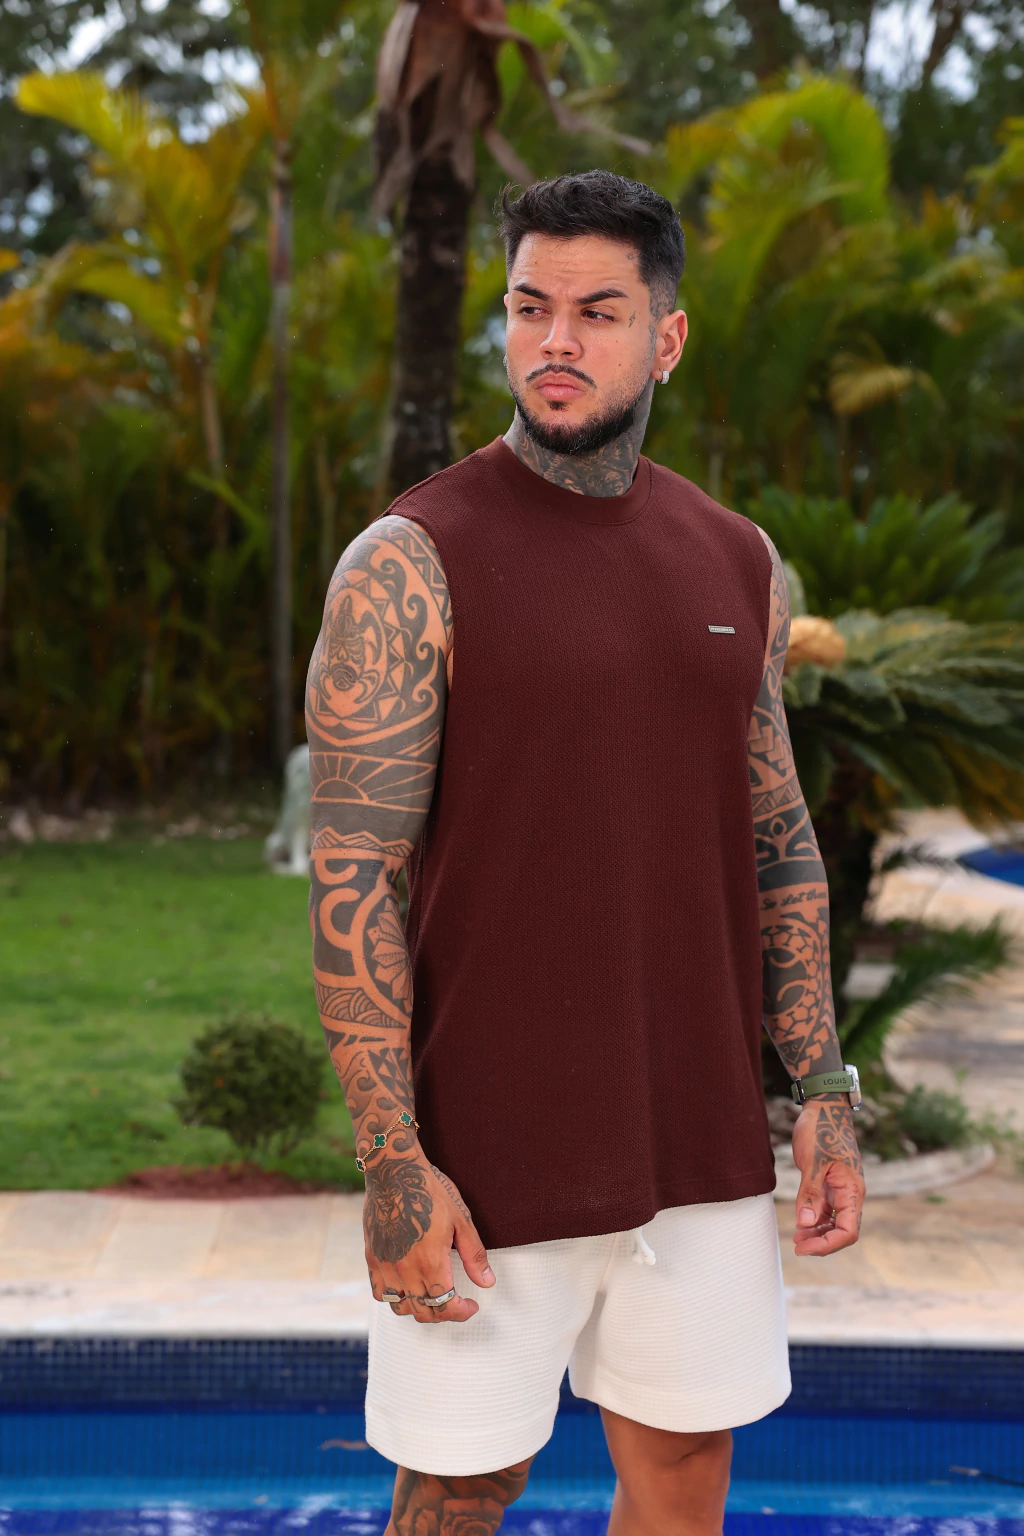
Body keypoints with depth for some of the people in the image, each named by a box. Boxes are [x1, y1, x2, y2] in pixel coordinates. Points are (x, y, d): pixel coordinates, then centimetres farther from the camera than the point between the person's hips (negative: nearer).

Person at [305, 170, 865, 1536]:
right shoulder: (412, 563, -10)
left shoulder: (737, 564, 7)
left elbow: (778, 839, 14)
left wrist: (825, 1089, 8)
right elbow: (352, 877, -13)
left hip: (703, 1138, 5)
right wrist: (393, 1165, -17)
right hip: (490, 1147, -5)